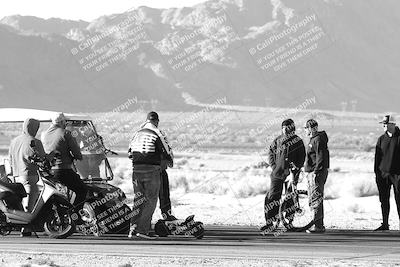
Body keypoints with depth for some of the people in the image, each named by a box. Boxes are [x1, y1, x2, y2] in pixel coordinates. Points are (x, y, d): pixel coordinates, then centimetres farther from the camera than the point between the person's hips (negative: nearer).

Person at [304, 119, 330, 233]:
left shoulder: (318, 140, -14)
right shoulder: (313, 139, 18)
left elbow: (320, 158, -21)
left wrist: (315, 172, -23)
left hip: (317, 173, -11)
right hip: (312, 173, 11)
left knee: (316, 199, -12)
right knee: (312, 200, 13)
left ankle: (318, 226, -13)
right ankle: (319, 225, 18)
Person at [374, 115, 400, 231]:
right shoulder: (381, 139, 9)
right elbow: (377, 156, 12)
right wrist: (377, 172, 7)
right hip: (383, 173, 4)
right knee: (384, 200, 6)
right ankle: (385, 224, 13)